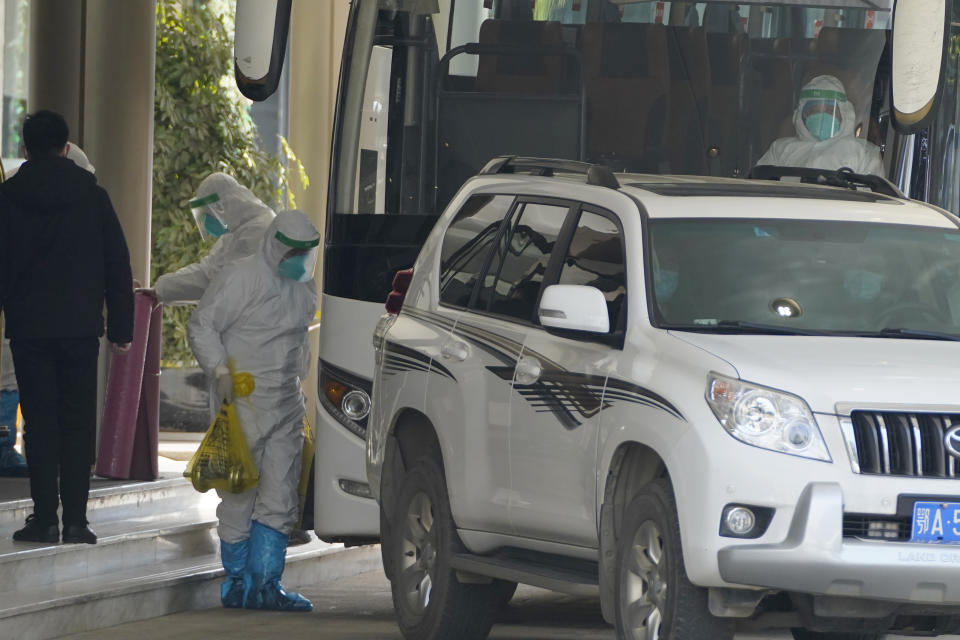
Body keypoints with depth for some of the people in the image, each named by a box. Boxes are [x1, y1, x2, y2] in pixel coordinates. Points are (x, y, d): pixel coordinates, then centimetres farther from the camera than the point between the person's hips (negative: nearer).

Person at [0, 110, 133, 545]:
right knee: (78, 422, 4)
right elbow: (118, 265, 4)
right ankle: (76, 520, -1)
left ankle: (45, 518, -2)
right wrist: (121, 327, 8)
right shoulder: (92, 195, 2)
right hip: (81, 327, 1)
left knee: (40, 422, 3)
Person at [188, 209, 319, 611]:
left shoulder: (304, 288, 14)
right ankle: (238, 583, 7)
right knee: (240, 497, -1)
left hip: (287, 406, 7)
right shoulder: (242, 279, -9)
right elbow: (201, 326, -9)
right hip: (244, 402, -7)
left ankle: (265, 584, 5)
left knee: (280, 498, 2)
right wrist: (220, 371, -18)